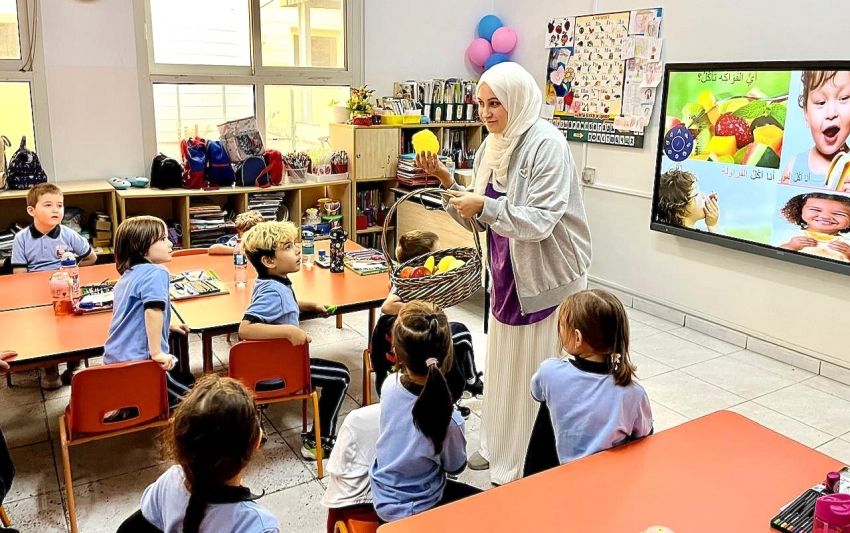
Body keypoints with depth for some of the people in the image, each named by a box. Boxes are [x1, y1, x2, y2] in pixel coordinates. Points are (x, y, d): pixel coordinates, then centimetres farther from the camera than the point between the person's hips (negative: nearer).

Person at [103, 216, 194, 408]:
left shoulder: (128, 275, 15)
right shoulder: (155, 272, -15)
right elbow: (153, 310, -30)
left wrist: (167, 327, 29)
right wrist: (157, 352, -27)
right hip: (139, 360, -9)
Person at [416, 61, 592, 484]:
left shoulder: (546, 144, -17)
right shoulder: (492, 146, 6)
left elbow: (541, 221, -24)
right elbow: (479, 220, 8)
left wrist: (485, 206, -32)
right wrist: (446, 179, -3)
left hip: (546, 278, -7)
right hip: (506, 274, 8)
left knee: (538, 373, 6)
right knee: (502, 365, 18)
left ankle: (530, 467, 23)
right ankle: (497, 448, 37)